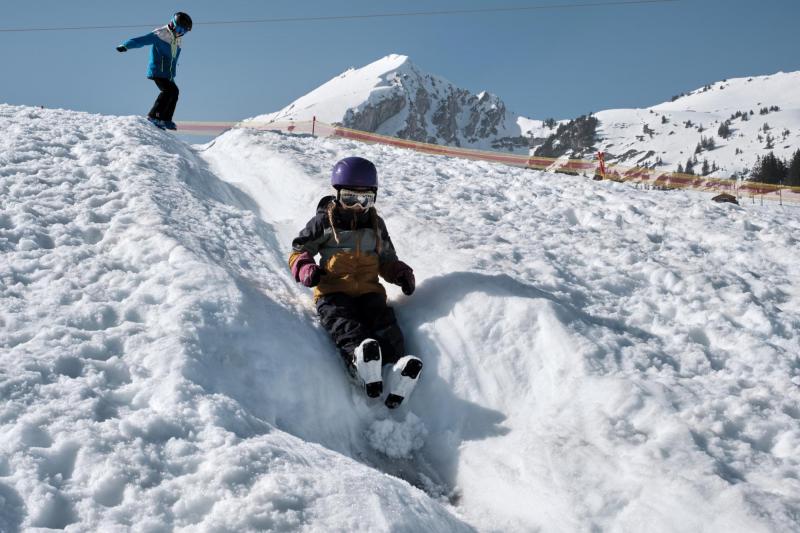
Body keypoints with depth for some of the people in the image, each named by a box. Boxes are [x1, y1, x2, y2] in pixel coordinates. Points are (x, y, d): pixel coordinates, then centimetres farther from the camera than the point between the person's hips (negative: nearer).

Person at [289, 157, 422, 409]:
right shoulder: (324, 222, 11)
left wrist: (400, 273, 6)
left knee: (384, 320, -28)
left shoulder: (376, 224, 22)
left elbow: (387, 260, 29)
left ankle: (399, 365, -53)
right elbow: (298, 251, 13)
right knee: (342, 321, -35)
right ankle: (359, 354, -65)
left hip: (368, 290, 3)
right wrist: (306, 269, -10)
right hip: (333, 290, -3)